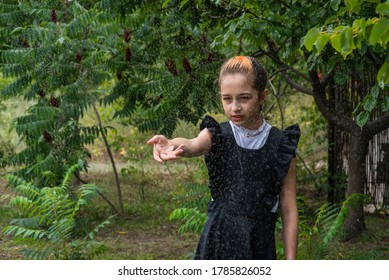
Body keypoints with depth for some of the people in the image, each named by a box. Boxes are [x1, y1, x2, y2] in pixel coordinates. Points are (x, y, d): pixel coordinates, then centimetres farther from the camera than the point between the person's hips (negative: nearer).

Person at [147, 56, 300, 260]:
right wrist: (172, 144, -49)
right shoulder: (218, 136, 0)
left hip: (259, 244, 0)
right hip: (219, 241, 0)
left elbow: (289, 209, 1)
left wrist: (290, 262, -2)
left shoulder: (280, 146, -1)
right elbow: (193, 145, -24)